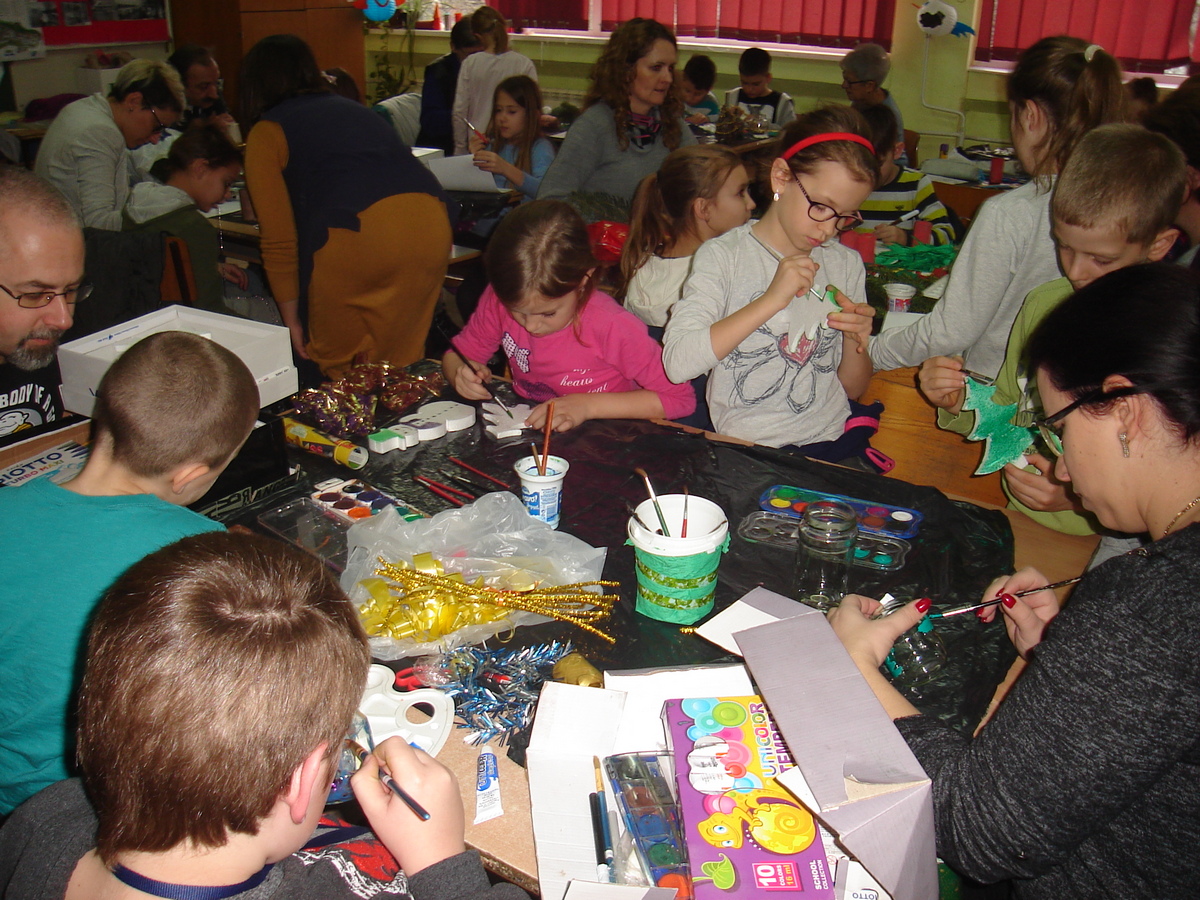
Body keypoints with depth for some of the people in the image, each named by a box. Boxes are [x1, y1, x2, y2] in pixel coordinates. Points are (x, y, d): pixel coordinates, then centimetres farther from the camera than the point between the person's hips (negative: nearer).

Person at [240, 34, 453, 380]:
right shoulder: (356, 109, 33)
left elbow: (279, 242, 10)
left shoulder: (267, 133, 16)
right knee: (401, 365, 16)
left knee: (338, 366, 14)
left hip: (355, 232, -5)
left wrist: (291, 316, 20)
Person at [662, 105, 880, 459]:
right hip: (746, 451, -3)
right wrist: (772, 300, -20)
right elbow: (677, 363, -19)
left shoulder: (847, 264, 13)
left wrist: (855, 341, -4)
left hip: (831, 445, 4)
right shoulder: (723, 255, -3)